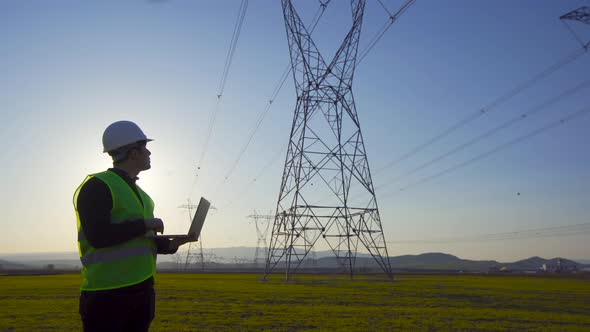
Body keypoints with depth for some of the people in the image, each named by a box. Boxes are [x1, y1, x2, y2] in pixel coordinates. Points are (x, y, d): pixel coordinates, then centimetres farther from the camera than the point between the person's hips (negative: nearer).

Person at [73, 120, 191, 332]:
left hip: (142, 290, 9)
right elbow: (98, 236, -23)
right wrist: (145, 224, -14)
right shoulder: (97, 186, -11)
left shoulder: (138, 192, 18)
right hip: (108, 293, -9)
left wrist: (170, 245, 4)